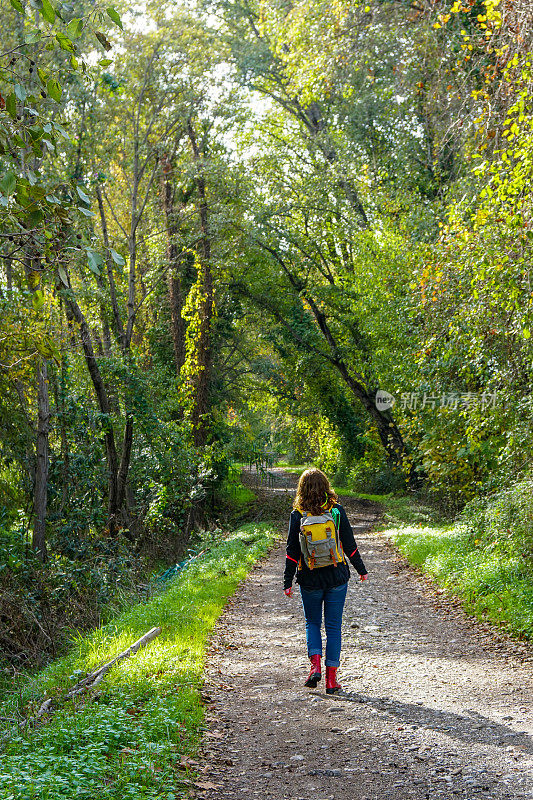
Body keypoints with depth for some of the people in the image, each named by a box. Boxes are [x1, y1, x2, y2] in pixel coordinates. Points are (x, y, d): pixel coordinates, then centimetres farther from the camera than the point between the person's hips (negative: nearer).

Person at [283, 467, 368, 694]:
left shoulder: (298, 515, -6)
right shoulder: (336, 511, -5)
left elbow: (292, 551, -5)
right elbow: (349, 544, 0)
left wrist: (287, 581, 2)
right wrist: (361, 570, 12)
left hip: (310, 579, 0)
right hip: (336, 577, 0)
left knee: (312, 622, 18)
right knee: (333, 626, 7)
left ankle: (315, 665, -2)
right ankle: (331, 679, 8)